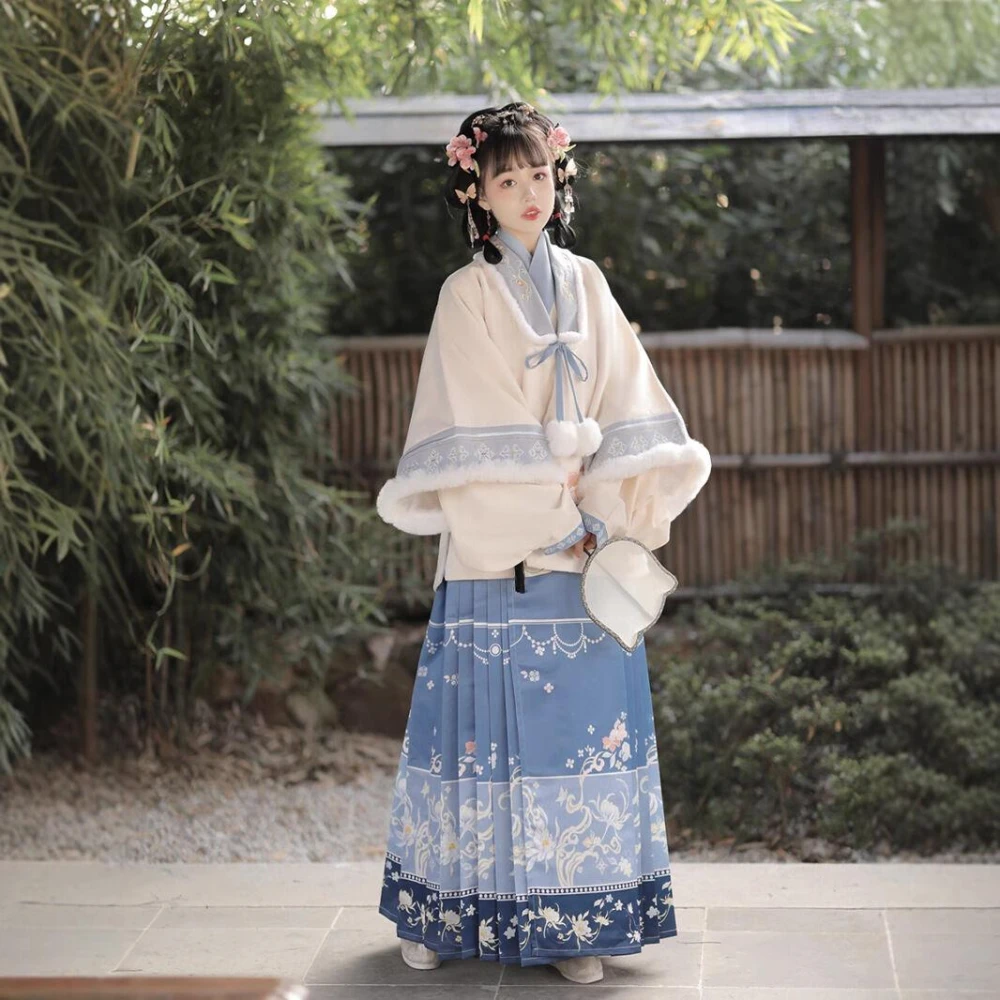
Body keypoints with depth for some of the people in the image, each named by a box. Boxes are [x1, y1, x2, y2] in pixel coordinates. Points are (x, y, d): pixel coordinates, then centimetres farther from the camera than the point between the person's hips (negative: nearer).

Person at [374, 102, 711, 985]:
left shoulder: (586, 286, 12)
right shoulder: (468, 295, 1)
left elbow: (625, 414, 7)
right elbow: (479, 433, -7)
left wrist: (619, 517, -6)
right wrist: (554, 521, -12)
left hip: (583, 550, 3)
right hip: (496, 554, -3)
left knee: (584, 722, 1)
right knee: (483, 722, -1)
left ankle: (577, 918, 7)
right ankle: (445, 911, 11)